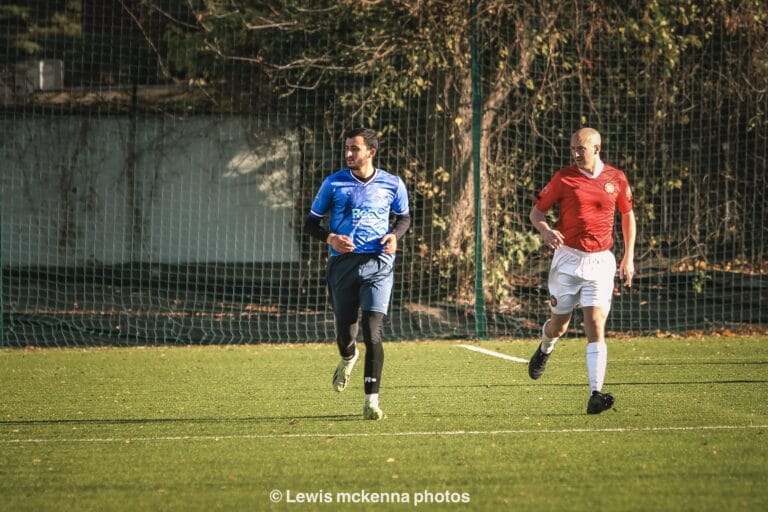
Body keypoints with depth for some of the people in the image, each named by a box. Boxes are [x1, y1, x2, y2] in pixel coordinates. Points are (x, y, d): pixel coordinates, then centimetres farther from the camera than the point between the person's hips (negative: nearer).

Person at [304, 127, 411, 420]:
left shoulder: (392, 185, 4)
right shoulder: (334, 183, 3)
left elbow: (404, 217, 21)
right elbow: (311, 222, 10)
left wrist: (395, 235, -1)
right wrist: (329, 237, -11)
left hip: (377, 264, -1)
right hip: (342, 262, 2)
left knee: (372, 332, -16)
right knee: (345, 335, 5)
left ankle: (372, 401, -12)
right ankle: (348, 359, 45)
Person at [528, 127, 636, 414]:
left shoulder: (616, 178, 2)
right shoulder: (563, 178, -3)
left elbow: (628, 215, 17)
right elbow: (536, 211, 4)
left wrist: (629, 258, 15)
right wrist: (545, 230, -19)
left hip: (600, 261, 0)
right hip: (567, 259, 0)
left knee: (596, 326, -14)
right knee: (559, 325, 11)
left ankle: (596, 395, -20)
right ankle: (545, 349, 50)